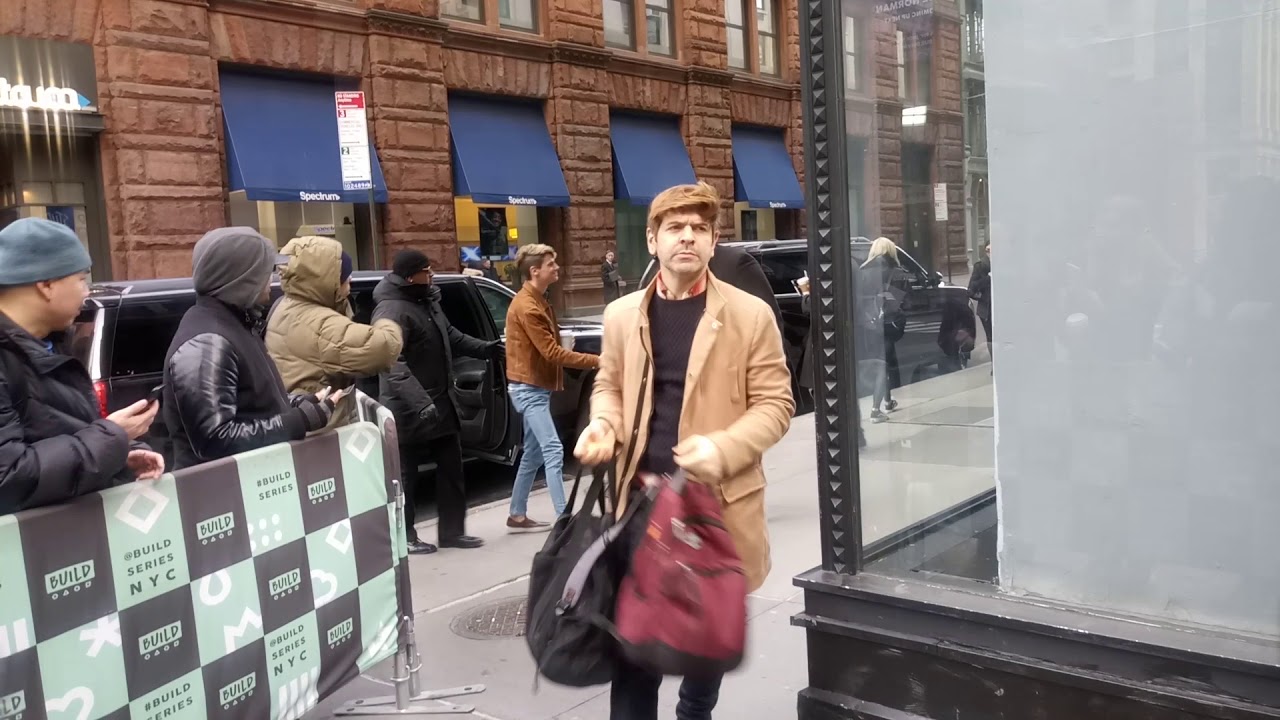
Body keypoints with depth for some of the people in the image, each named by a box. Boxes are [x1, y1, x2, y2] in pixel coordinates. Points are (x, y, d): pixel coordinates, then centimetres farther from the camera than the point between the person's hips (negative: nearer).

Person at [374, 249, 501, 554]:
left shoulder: (427, 300, 10)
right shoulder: (392, 310, -21)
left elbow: (449, 336, 27)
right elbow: (392, 364, -33)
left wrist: (482, 348, 32)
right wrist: (418, 401, -43)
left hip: (442, 402, 9)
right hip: (410, 410, -9)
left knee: (451, 470, 14)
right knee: (406, 476, 4)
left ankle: (452, 531, 25)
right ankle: (404, 537, 18)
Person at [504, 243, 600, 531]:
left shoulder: (538, 301, 14)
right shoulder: (526, 307, -19)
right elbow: (552, 352, -22)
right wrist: (594, 361, -21)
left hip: (536, 387, 10)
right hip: (529, 388, -10)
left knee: (533, 454, 13)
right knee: (553, 451, -14)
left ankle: (517, 516, 21)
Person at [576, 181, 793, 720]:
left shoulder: (750, 315, -5)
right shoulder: (622, 315, 5)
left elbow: (775, 402, -5)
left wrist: (724, 449, -22)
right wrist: (603, 425, -6)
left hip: (718, 500, -1)